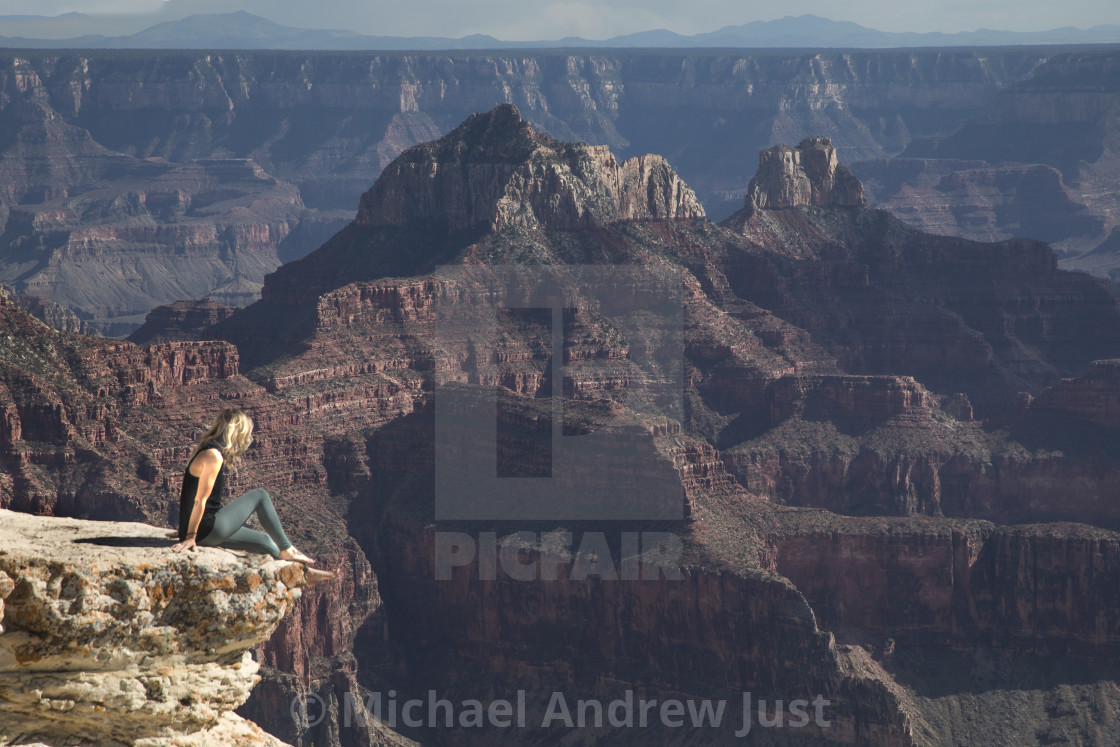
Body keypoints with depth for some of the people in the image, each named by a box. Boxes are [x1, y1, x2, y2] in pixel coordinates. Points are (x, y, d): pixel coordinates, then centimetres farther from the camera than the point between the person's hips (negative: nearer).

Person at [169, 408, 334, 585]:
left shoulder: (207, 451, 15)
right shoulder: (213, 456, -17)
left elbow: (193, 496, 19)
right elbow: (200, 500, -20)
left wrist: (187, 532, 22)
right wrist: (190, 536, -19)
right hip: (208, 528, -10)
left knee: (264, 541, 18)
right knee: (260, 496, 2)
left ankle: (305, 572, 29)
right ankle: (286, 549, 9)